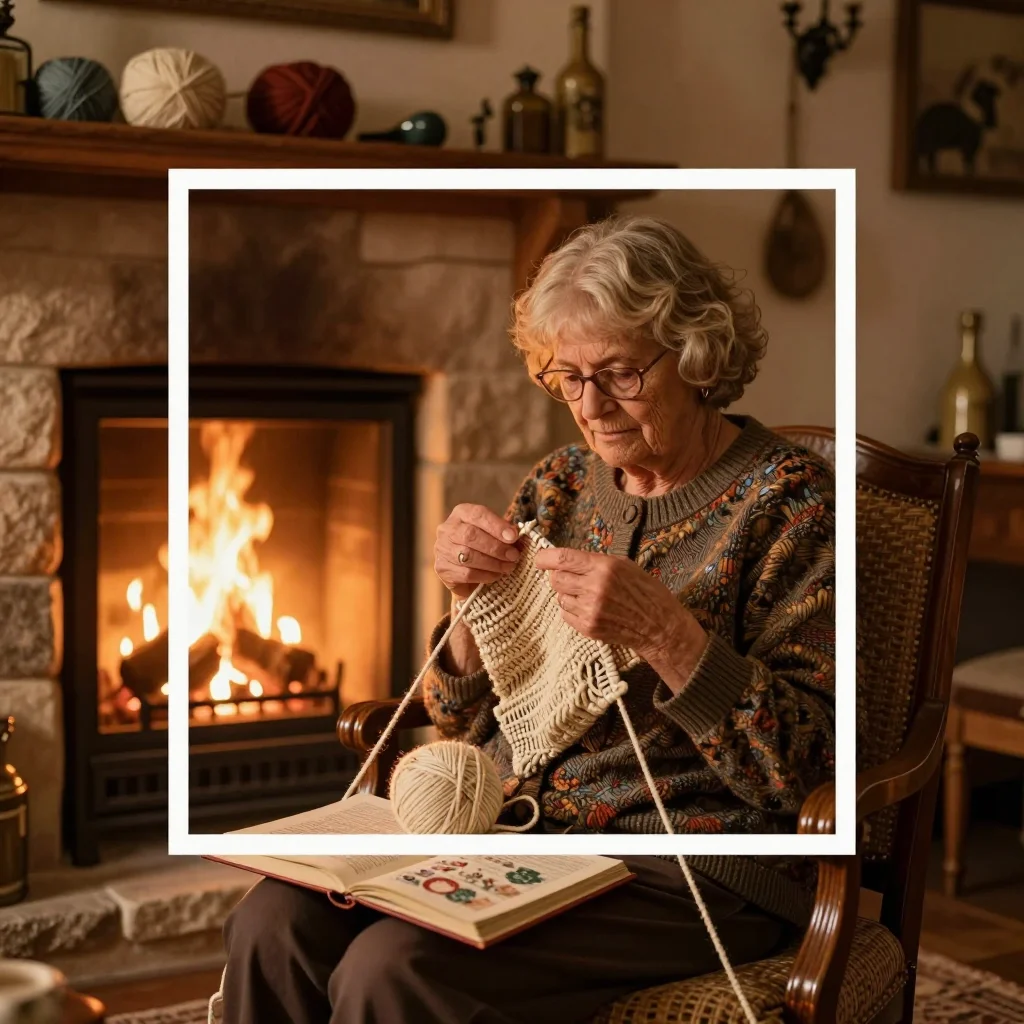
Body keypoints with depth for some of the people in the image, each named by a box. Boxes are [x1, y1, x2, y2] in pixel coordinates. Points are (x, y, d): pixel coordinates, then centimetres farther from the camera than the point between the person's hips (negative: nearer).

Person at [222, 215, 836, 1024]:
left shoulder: (786, 497, -6)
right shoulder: (562, 483, 10)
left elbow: (803, 767, -13)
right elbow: (466, 725, 12)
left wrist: (663, 631, -25)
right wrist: (472, 601, -8)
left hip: (689, 872, -5)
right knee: (274, 926, -18)